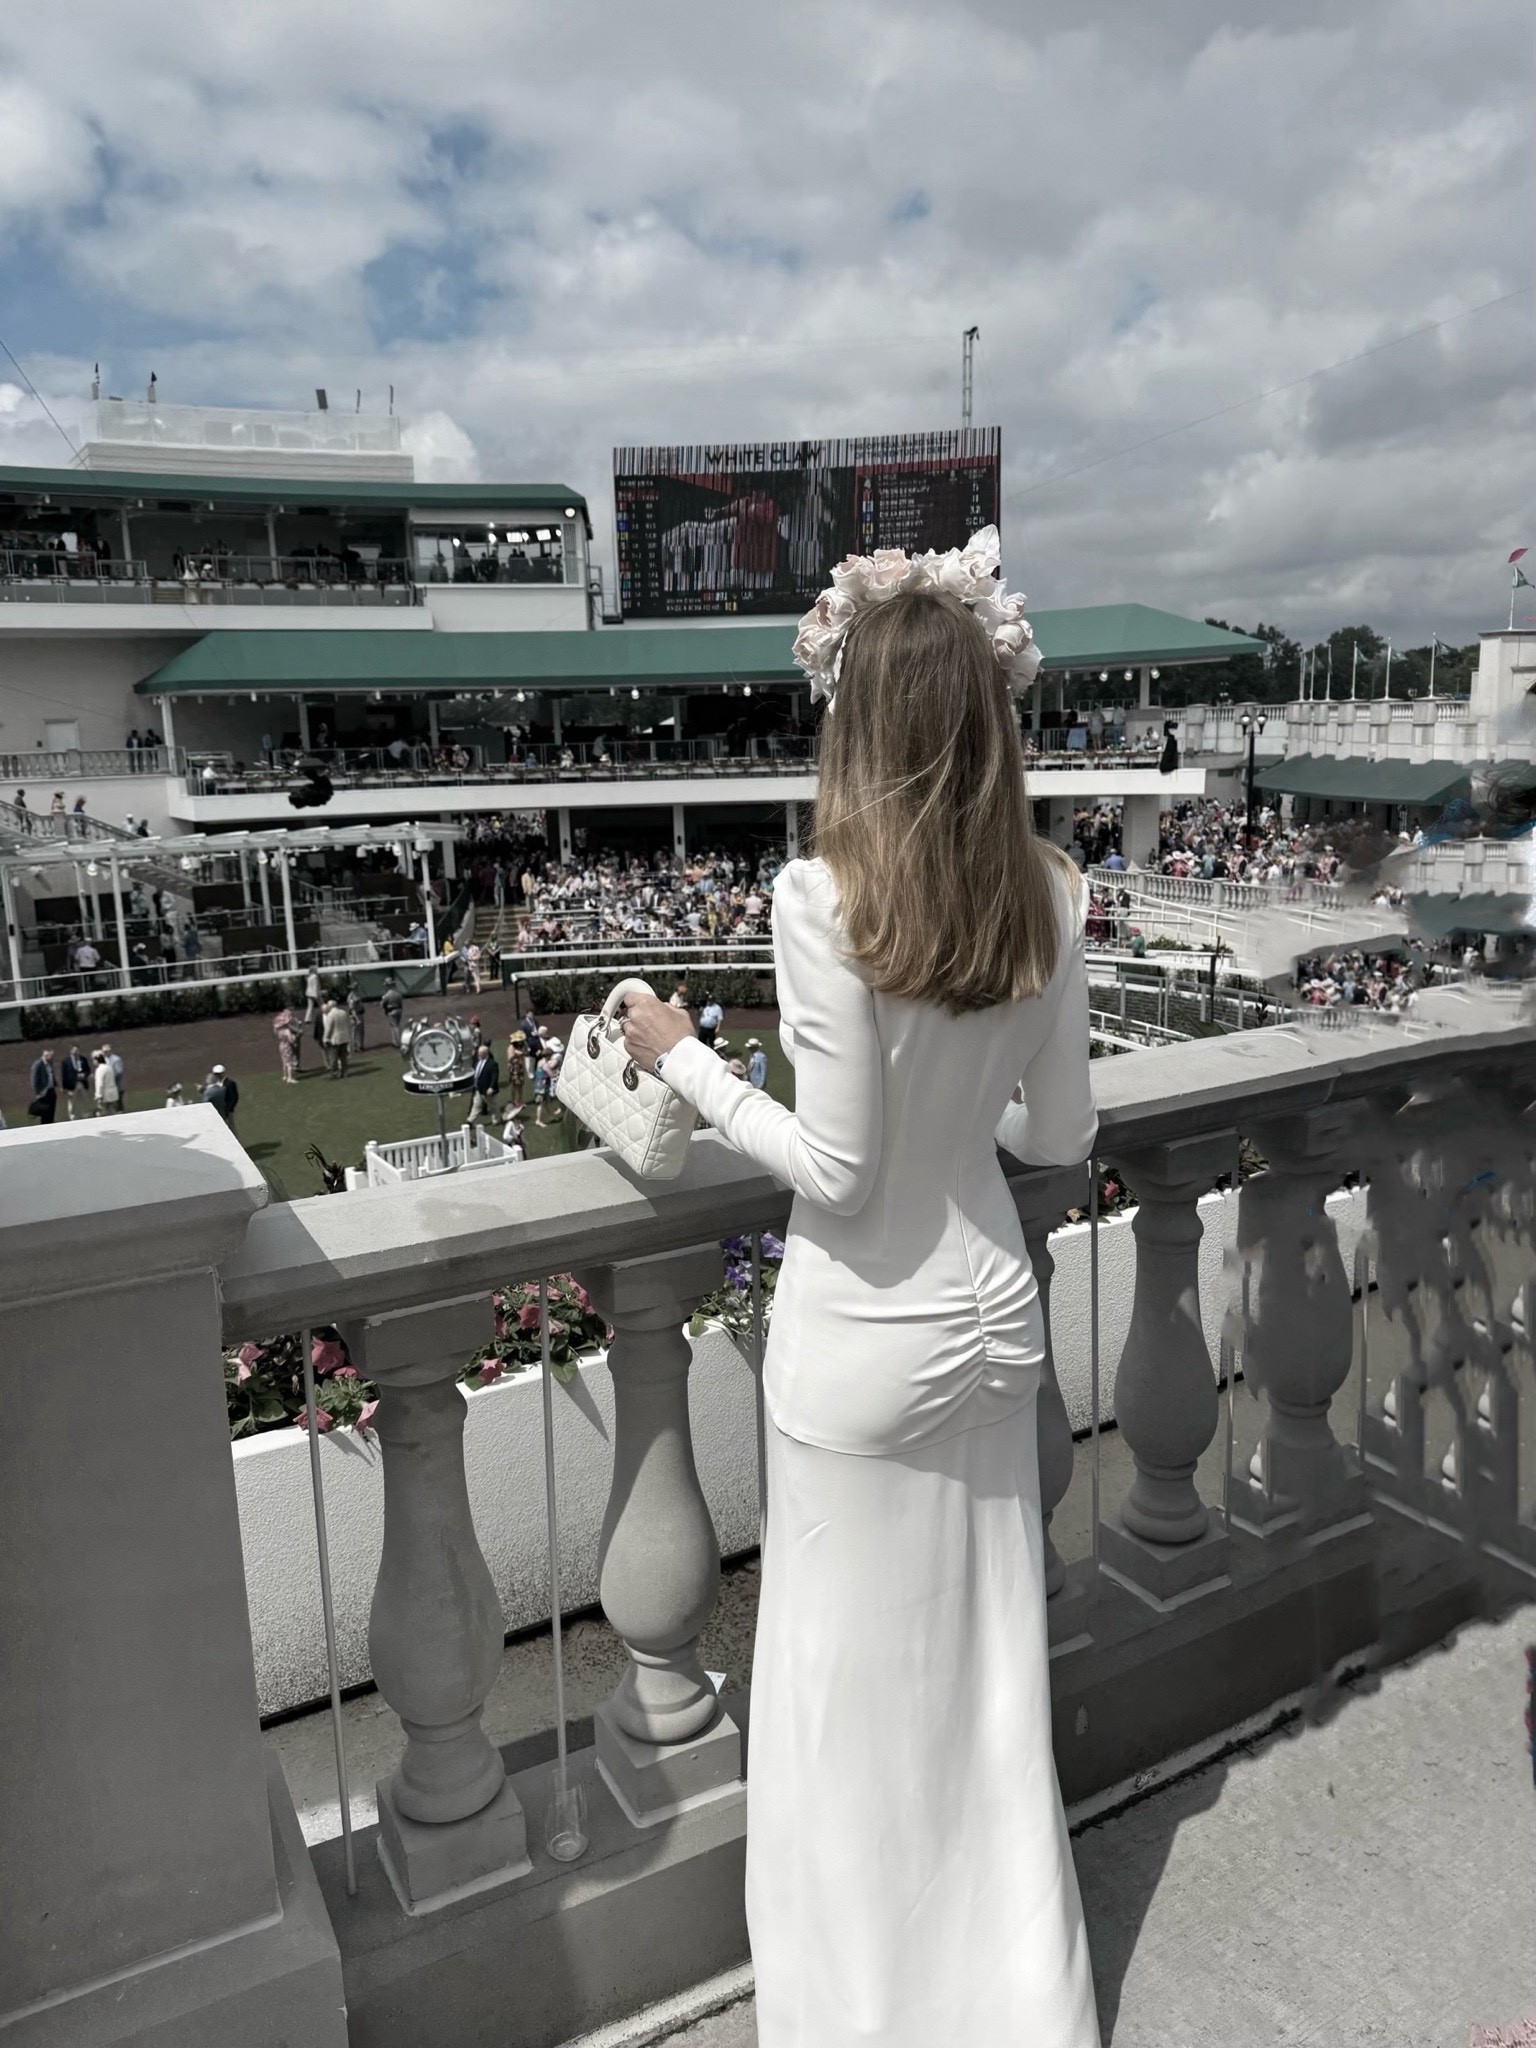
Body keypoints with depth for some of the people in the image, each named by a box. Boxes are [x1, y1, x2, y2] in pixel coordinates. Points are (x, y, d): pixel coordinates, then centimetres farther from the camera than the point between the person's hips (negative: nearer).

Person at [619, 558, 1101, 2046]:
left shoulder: (825, 894, -22)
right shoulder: (1048, 894, -6)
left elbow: (838, 1167, -18)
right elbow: (1061, 1133, 2)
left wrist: (683, 1060, -7)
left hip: (863, 1337, -5)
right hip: (991, 1315, 5)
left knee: (857, 1681, 15)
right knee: (991, 1665, 22)